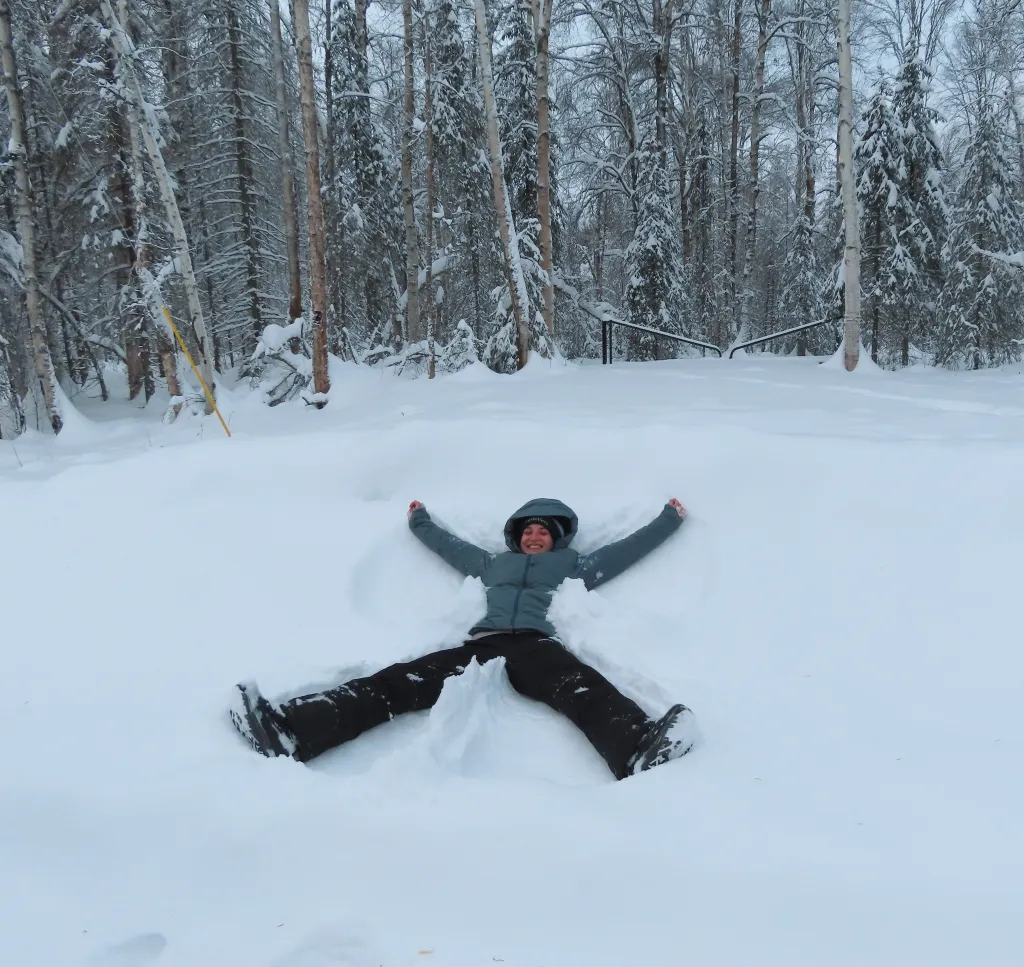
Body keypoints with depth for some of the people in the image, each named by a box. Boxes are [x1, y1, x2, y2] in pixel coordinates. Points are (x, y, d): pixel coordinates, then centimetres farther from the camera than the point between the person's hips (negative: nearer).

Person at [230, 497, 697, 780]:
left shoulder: (573, 565, 28)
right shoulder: (493, 563, 35)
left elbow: (628, 548, 32)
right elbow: (447, 544, 48)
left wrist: (670, 519, 40)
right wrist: (420, 521, 63)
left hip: (537, 647, -2)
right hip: (481, 646, 2)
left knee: (588, 692, -37)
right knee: (392, 684, -19)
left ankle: (641, 750, -69)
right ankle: (286, 731, -36)